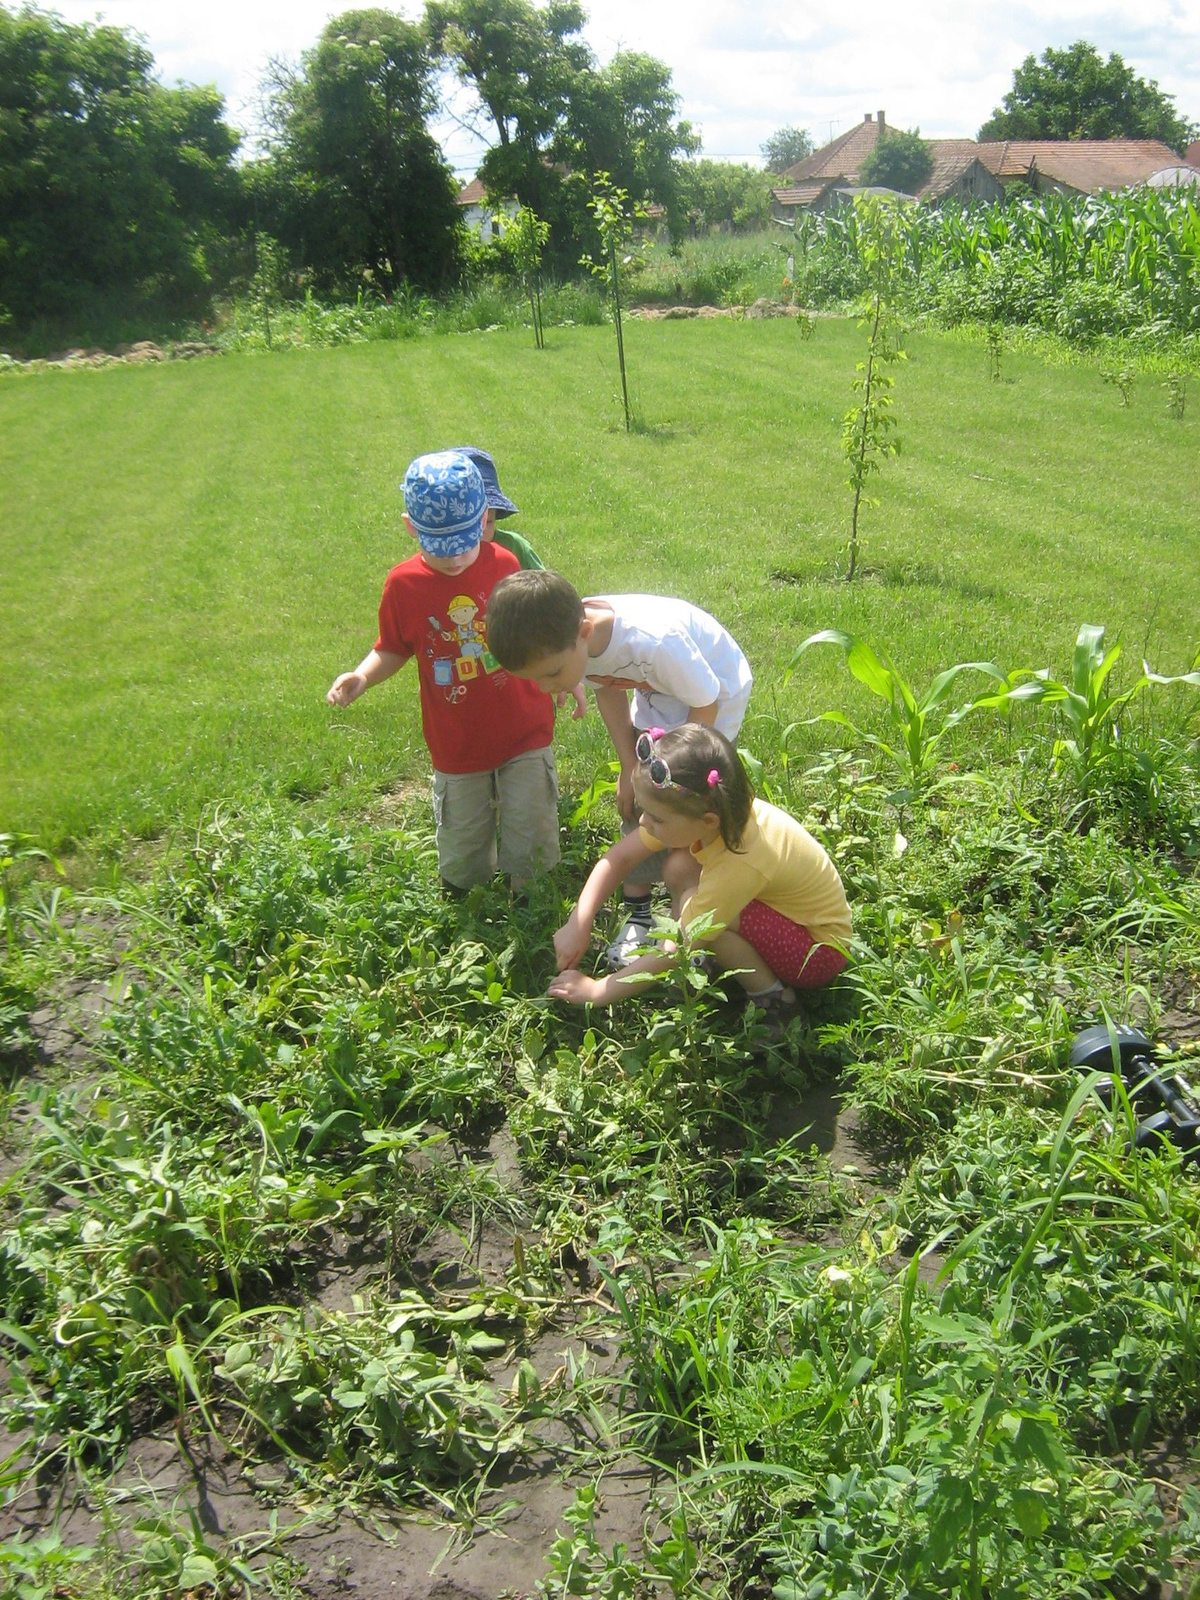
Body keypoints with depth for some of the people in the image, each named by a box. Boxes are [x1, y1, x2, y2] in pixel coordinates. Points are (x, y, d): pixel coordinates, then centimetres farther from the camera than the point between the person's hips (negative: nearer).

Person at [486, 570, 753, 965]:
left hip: (716, 693, -6)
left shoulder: (653, 641, -43)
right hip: (657, 693, 6)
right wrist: (630, 767, -6)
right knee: (637, 800, 3)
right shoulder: (565, 640, -23)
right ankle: (638, 915, 14)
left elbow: (704, 707, -26)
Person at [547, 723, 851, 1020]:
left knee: (695, 906, -28)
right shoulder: (695, 811, -18)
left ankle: (771, 998, -8)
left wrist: (597, 990, -21)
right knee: (680, 867, -12)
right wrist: (578, 924, -17)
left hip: (821, 948, -7)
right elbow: (618, 858, -7)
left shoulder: (743, 860, -37)